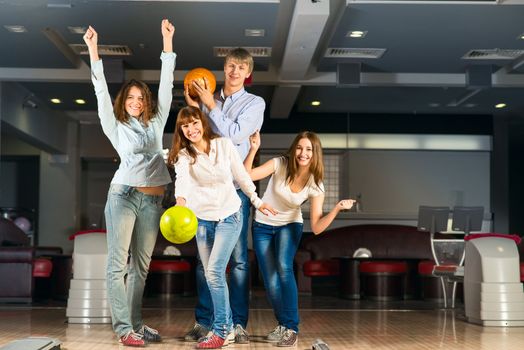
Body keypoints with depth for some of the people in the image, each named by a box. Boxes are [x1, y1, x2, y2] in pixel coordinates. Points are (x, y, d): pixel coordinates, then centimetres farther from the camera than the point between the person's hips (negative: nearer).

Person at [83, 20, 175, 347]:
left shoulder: (156, 123, 16)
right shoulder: (116, 127, 9)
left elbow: (166, 85, 13)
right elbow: (102, 92, 2)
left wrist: (168, 41, 10)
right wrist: (93, 50, -5)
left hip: (153, 199, 3)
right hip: (124, 195, -3)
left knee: (141, 265, 6)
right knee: (118, 263, -6)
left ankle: (135, 323, 12)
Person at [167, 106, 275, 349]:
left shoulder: (224, 145, -6)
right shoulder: (183, 155, -7)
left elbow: (241, 175, 4)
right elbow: (182, 179, -28)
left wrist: (257, 202, 9)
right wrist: (181, 199, -48)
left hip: (229, 216, -3)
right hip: (202, 219, 3)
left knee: (214, 272, -14)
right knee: (211, 276, 8)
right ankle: (227, 327, 24)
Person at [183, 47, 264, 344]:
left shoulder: (255, 103, 6)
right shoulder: (209, 100, 15)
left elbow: (235, 135, -7)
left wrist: (210, 106, -4)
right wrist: (193, 107, 1)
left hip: (236, 185, -3)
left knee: (238, 256, -3)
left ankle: (239, 323, 0)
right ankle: (204, 322, 7)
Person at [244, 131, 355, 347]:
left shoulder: (315, 185, -17)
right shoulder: (280, 165, -18)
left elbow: (317, 227, -21)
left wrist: (337, 209, -32)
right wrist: (254, 149, -39)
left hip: (289, 226, -1)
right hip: (263, 226, 1)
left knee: (284, 267, -27)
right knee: (270, 280, -2)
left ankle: (291, 328, -18)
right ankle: (283, 324, 24)